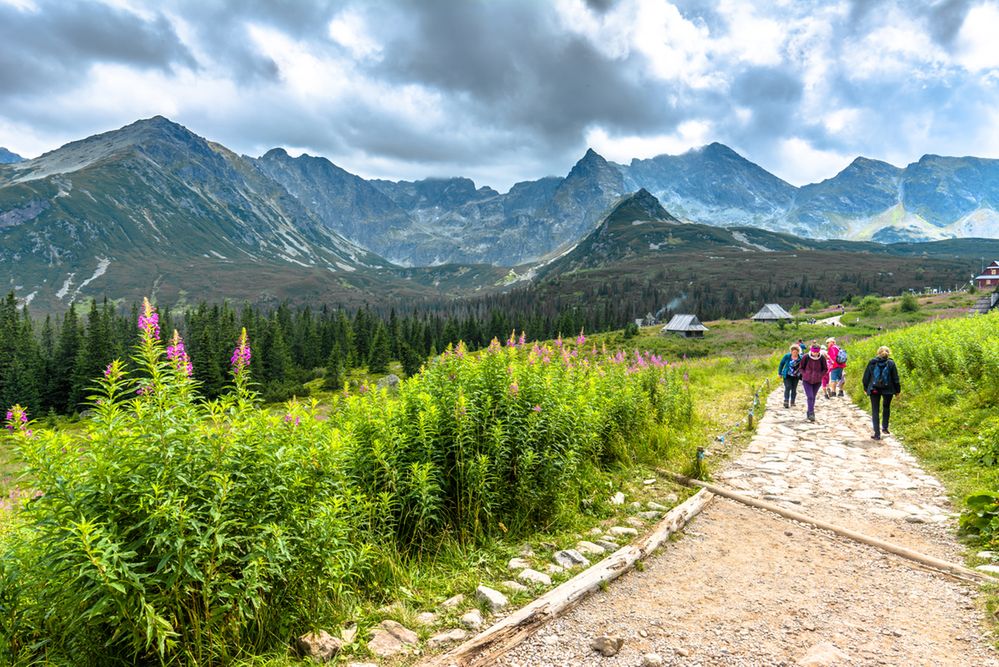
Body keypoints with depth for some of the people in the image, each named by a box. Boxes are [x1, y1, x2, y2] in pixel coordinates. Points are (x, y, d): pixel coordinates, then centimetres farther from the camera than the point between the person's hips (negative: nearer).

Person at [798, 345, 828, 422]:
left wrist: (819, 376, -7)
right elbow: (801, 367, 2)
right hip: (807, 381, -2)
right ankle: (811, 414, -15)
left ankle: (810, 412, 26)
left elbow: (825, 369, 4)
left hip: (817, 381, 2)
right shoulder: (806, 357, -12)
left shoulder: (822, 358, -10)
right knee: (810, 397, -13)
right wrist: (805, 375, -7)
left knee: (813, 397, 12)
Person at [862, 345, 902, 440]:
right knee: (886, 407, 24)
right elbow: (895, 378, -1)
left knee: (875, 411, 4)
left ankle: (877, 434, 1)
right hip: (888, 389, 1)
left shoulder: (872, 362, -1)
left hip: (874, 390, 0)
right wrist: (897, 390, 9)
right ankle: (884, 428, 26)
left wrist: (865, 388, 13)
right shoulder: (891, 363, -4)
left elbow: (866, 376, 3)